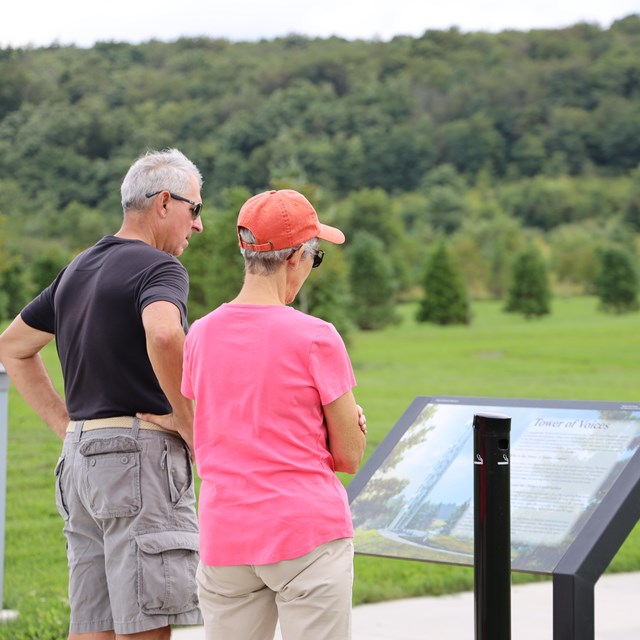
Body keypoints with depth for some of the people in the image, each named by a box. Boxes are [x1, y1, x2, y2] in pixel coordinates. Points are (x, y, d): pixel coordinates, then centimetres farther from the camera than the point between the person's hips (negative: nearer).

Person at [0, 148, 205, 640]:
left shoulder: (78, 270, 18)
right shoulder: (159, 268, -8)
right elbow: (163, 336, -31)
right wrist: (193, 427, -17)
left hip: (81, 455, 8)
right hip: (140, 452, -8)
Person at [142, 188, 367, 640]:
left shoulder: (201, 335, 4)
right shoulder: (315, 337, -9)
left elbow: (202, 452, 11)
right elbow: (350, 457, -3)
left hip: (225, 537, 5)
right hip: (309, 535, -4)